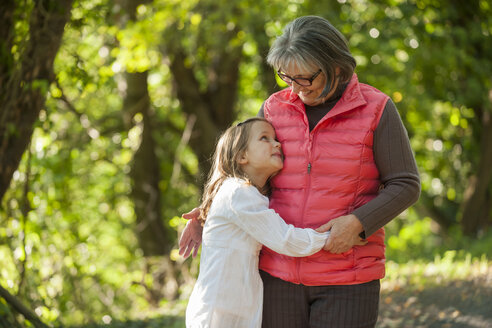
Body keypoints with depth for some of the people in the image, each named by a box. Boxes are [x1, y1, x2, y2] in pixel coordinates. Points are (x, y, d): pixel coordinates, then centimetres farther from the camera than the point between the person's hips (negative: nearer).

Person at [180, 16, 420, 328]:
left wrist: (357, 223, -20)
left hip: (346, 278, -4)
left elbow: (406, 185, -5)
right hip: (281, 272, 4)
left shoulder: (375, 109, -7)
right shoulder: (276, 108, 4)